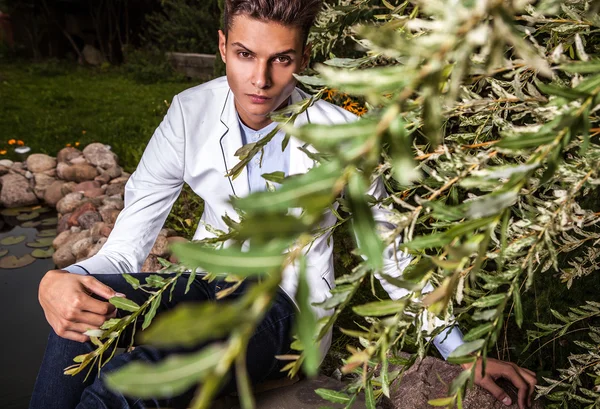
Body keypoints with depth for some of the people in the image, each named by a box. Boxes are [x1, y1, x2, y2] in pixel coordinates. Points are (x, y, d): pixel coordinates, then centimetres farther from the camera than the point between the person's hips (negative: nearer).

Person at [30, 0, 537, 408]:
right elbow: (128, 243, -8)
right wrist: (60, 281, -31)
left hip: (285, 303, -3)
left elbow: (387, 247, -2)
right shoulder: (191, 113, -9)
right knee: (83, 313, -27)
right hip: (209, 279, 4)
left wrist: (464, 354, 1)